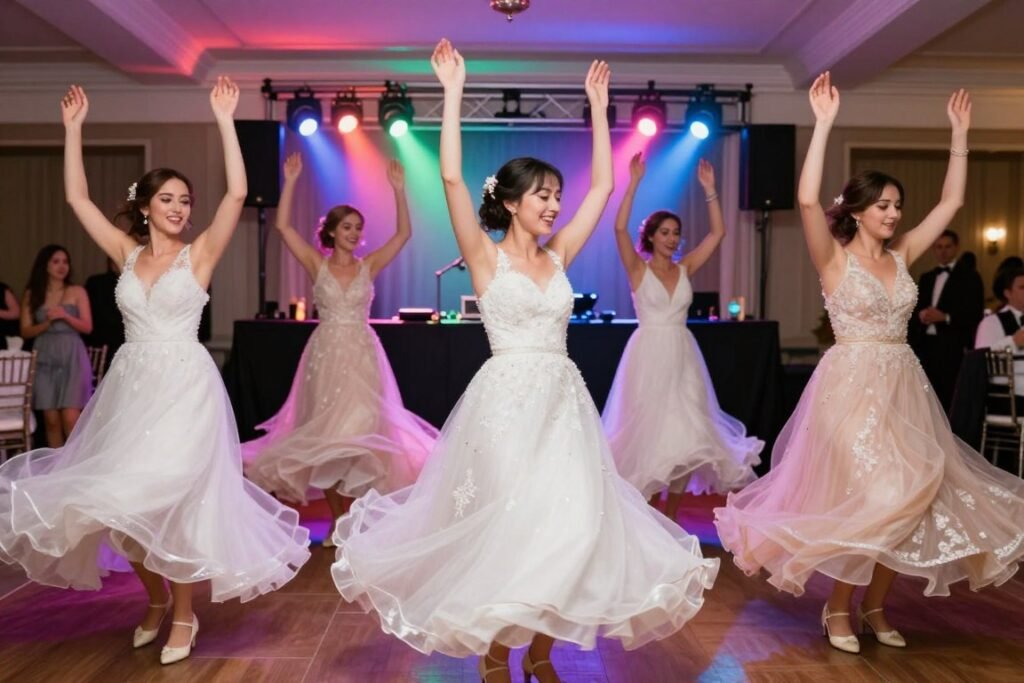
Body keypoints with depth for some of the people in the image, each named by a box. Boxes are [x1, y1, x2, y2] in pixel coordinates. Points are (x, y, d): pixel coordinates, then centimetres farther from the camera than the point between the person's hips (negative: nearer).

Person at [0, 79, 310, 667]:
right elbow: (77, 197, 10)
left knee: (174, 497, -1)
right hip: (131, 385, 4)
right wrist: (74, 128, 7)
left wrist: (225, 120, -15)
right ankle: (156, 601, 33)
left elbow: (237, 193, -14)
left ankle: (184, 614, 18)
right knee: (125, 499, 9)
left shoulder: (200, 255, -2)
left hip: (184, 385, -4)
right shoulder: (127, 253, 8)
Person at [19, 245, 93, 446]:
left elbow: (87, 327, 1)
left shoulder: (77, 292, 5)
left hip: (72, 358, -2)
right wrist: (47, 322, -11)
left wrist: (65, 316, -14)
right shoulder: (32, 295, 9)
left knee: (70, 418, -11)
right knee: (51, 420, 1)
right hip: (45, 359, 2)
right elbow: (26, 331, 6)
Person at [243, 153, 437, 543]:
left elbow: (404, 233, -2)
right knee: (325, 437, 4)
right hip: (326, 354, 0)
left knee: (359, 432, -4)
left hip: (362, 355, 0)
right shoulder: (317, 264, 3)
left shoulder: (369, 265, 5)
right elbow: (283, 226, -4)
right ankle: (337, 520, 16)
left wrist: (398, 190, -9)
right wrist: (290, 182, -9)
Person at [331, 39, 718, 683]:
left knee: (571, 522, 0)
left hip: (564, 400, 5)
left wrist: (598, 106, 16)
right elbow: (452, 177, -13)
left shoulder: (558, 255, 11)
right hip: (507, 400, -5)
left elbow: (603, 184, 14)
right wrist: (454, 93, -11)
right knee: (506, 523, 0)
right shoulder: (485, 256, -2)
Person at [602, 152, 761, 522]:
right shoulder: (638, 269, -1)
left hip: (682, 356, 4)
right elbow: (620, 228, -15)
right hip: (648, 354, -4)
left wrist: (709, 189, 0)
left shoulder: (685, 268, 9)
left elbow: (718, 232, 5)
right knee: (650, 433, 2)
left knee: (685, 436, 2)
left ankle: (671, 518, 15)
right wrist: (634, 183, -17)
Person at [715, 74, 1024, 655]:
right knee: (867, 499, -9)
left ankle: (876, 606, 24)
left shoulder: (901, 255, 10)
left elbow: (952, 202, 14)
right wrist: (824, 124, -23)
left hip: (904, 386, 6)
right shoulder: (834, 256, -6)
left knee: (904, 498, 7)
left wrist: (960, 134, 11)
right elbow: (807, 200, -22)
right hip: (852, 385, -6)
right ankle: (838, 606, 12)